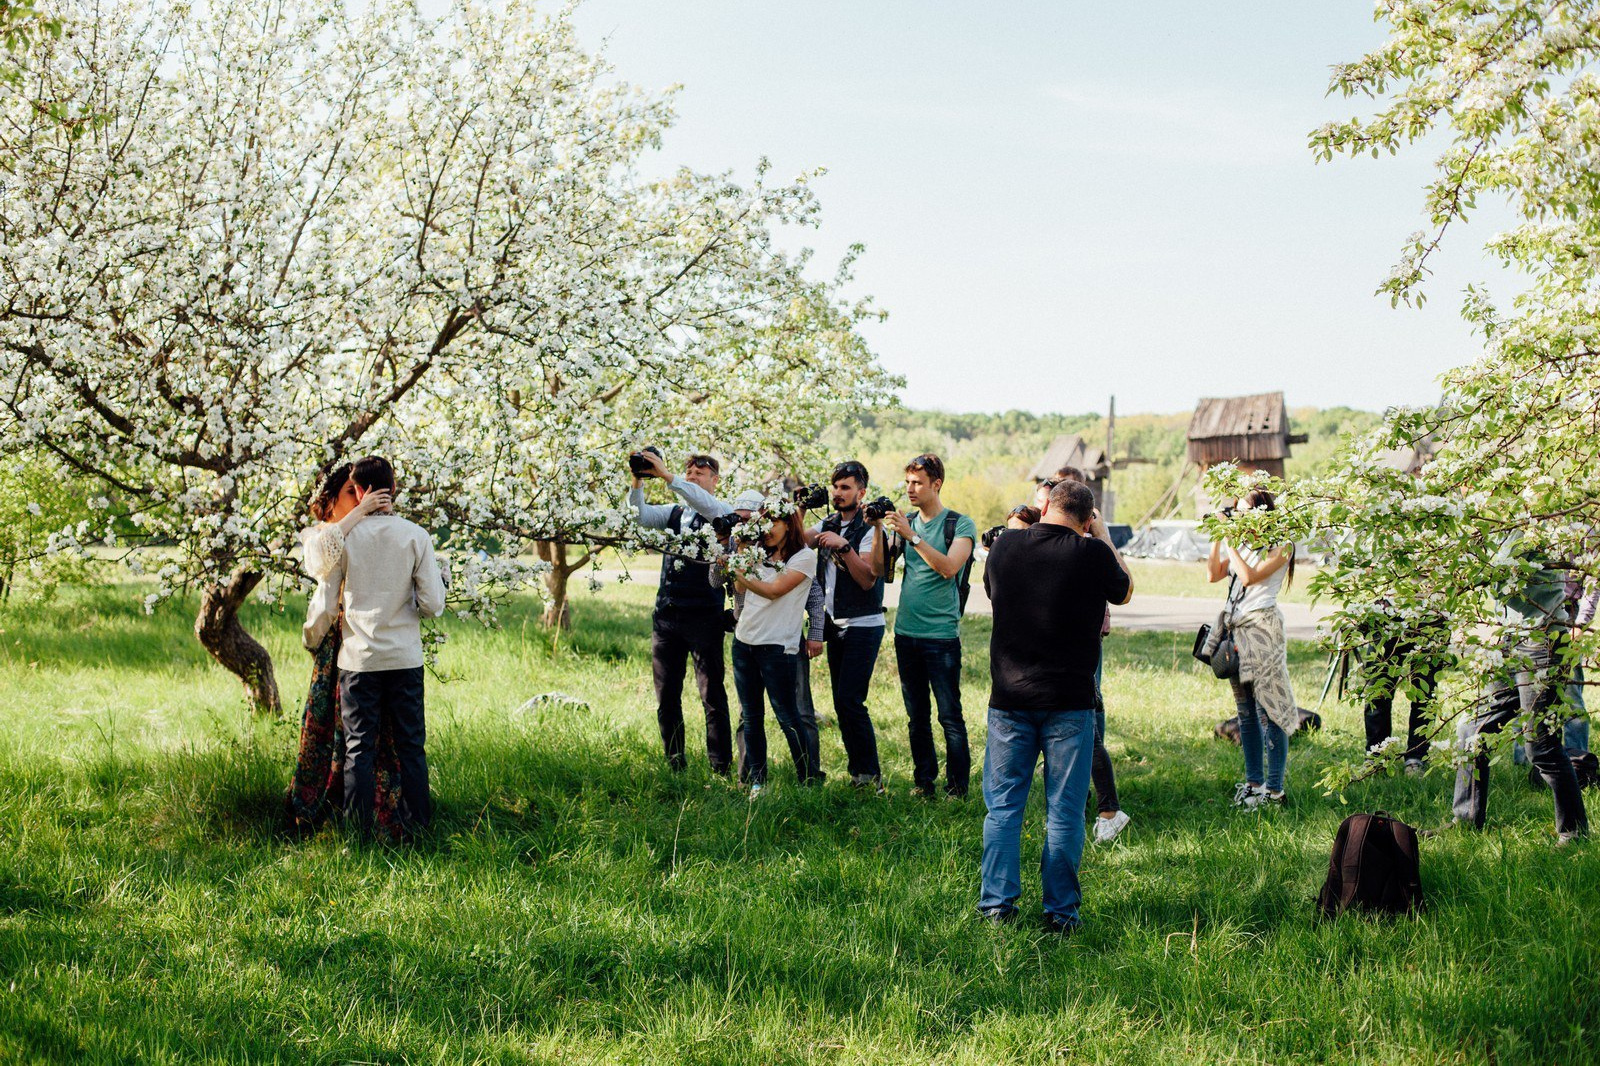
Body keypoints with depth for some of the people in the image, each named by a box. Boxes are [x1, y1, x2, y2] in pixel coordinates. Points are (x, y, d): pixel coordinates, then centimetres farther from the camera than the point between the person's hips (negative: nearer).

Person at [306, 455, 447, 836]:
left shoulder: (342, 537, -6)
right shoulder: (415, 536, -5)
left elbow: (324, 607, -4)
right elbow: (433, 604, -6)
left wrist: (313, 634, 18)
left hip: (358, 658, -1)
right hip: (405, 657, 1)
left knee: (359, 748, 6)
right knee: (411, 746, 9)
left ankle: (360, 832, 8)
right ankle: (419, 827, 12)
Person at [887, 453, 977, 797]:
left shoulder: (960, 524, -3)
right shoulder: (906, 522, 12)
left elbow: (949, 567, -18)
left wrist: (912, 536, -20)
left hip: (941, 635, -5)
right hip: (906, 632, 5)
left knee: (949, 716, -4)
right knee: (917, 716, 11)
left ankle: (957, 788, 3)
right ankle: (924, 782, 19)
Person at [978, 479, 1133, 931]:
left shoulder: (1004, 546, -1)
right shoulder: (1092, 553, -10)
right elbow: (1125, 591, 10)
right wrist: (1102, 537, 16)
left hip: (1009, 699, 2)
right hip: (1069, 701, -2)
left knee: (1002, 805, 11)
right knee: (1064, 813, 5)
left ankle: (997, 903, 12)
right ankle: (1060, 911, 9)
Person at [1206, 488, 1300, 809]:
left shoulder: (1279, 546, -5)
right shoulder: (1243, 545, 17)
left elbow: (1249, 577, -16)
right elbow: (1213, 575, 12)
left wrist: (1231, 543, -9)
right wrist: (1217, 540, 5)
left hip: (1262, 627, -8)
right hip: (1236, 628, 8)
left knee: (1267, 710, -9)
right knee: (1246, 713, 10)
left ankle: (1274, 790, -7)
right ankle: (1254, 782, 17)